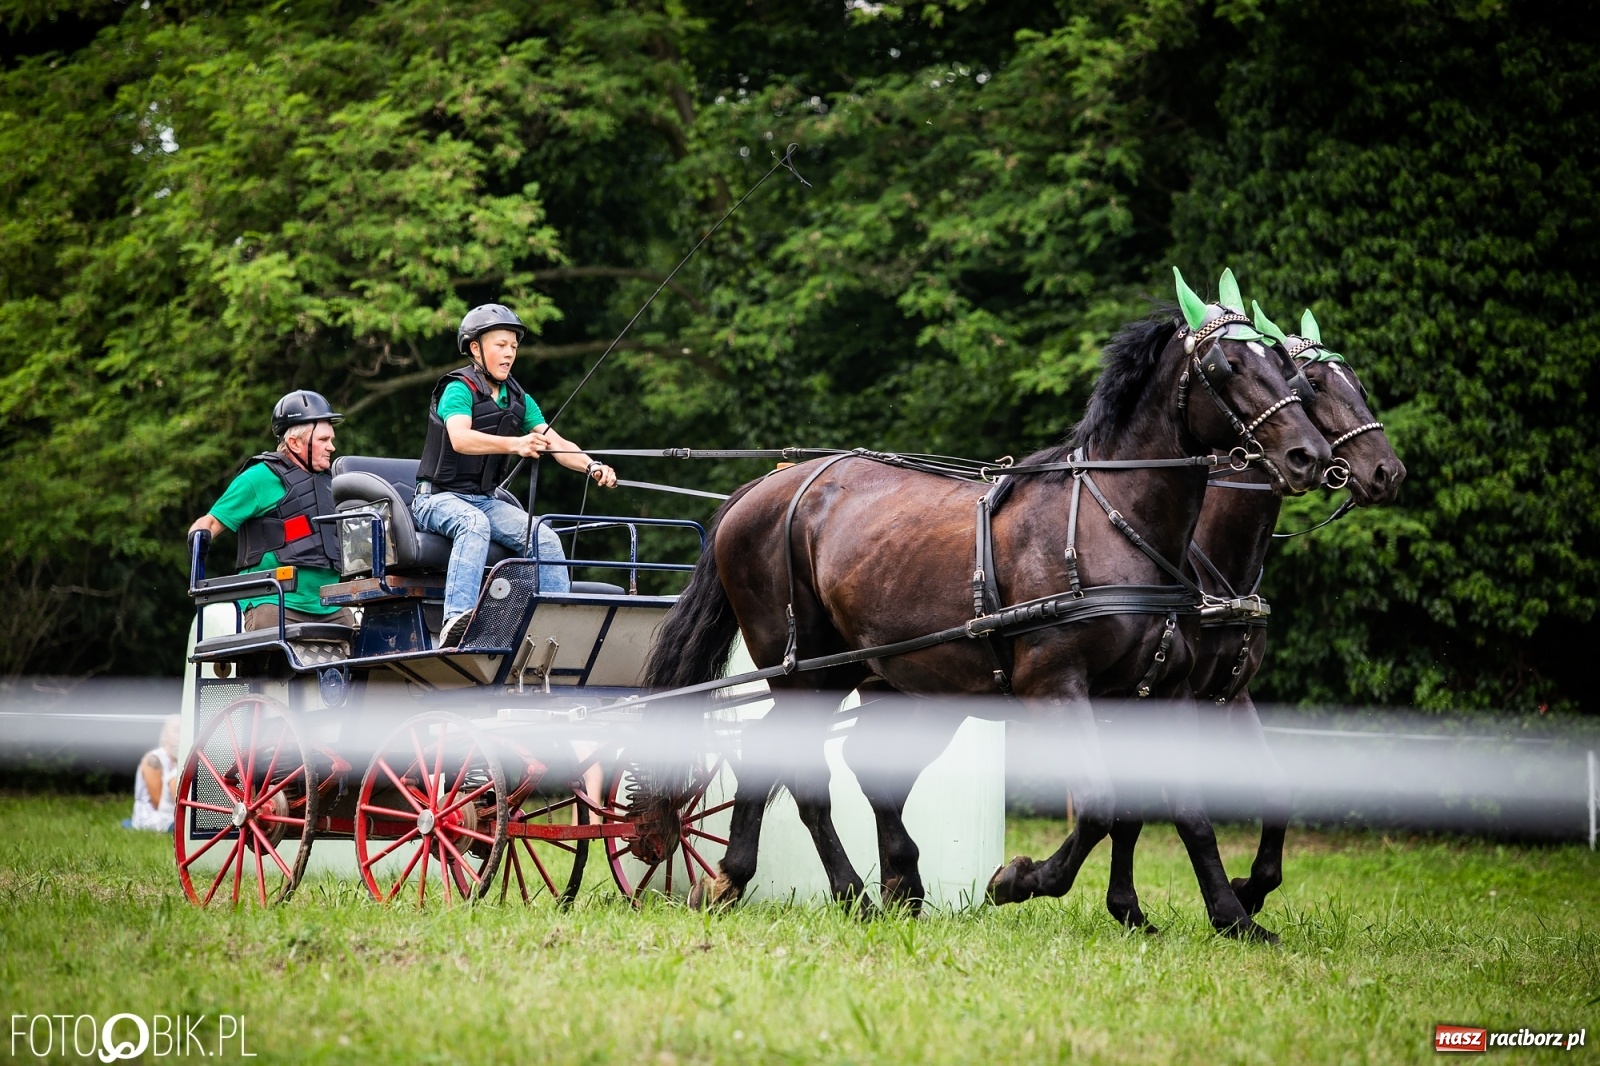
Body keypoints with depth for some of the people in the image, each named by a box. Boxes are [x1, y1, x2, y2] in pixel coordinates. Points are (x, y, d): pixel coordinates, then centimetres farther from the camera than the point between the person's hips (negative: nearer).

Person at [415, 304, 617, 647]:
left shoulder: (517, 399, 11)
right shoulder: (459, 389, -11)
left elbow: (556, 444, 3)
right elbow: (459, 439, -31)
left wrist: (592, 467, -18)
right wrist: (515, 444, -46)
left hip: (485, 500, 7)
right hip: (440, 498, -7)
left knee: (545, 537, -14)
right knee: (474, 524, -38)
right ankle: (456, 622, -53)